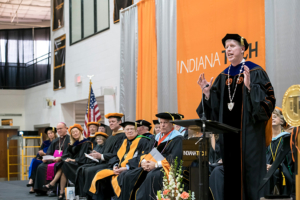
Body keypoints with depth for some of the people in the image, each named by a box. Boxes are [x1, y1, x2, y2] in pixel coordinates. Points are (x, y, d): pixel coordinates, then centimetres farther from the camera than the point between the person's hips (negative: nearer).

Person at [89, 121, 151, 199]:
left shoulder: (143, 141, -1)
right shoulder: (125, 142, 22)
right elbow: (117, 156, 22)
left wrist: (127, 167, -20)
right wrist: (115, 165, -2)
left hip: (133, 169, -7)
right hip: (119, 169, 8)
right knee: (100, 175, -8)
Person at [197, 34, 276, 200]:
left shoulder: (255, 72, -3)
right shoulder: (223, 77, 13)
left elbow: (267, 100, -14)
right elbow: (215, 108, 12)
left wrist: (249, 87, -27)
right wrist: (207, 92, -4)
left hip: (248, 132, -5)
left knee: (248, 169, -4)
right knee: (230, 172, 4)